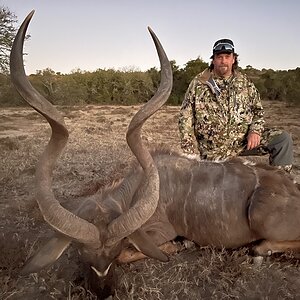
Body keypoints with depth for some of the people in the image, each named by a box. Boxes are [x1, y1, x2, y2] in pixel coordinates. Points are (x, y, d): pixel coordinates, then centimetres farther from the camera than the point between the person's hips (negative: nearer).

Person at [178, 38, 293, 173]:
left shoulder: (245, 82, 9)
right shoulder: (198, 84, 0)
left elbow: (258, 109, 15)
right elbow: (185, 118, -1)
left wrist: (255, 130, -8)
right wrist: (190, 153, -7)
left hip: (245, 140, 2)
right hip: (213, 149, -2)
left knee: (283, 139, -12)